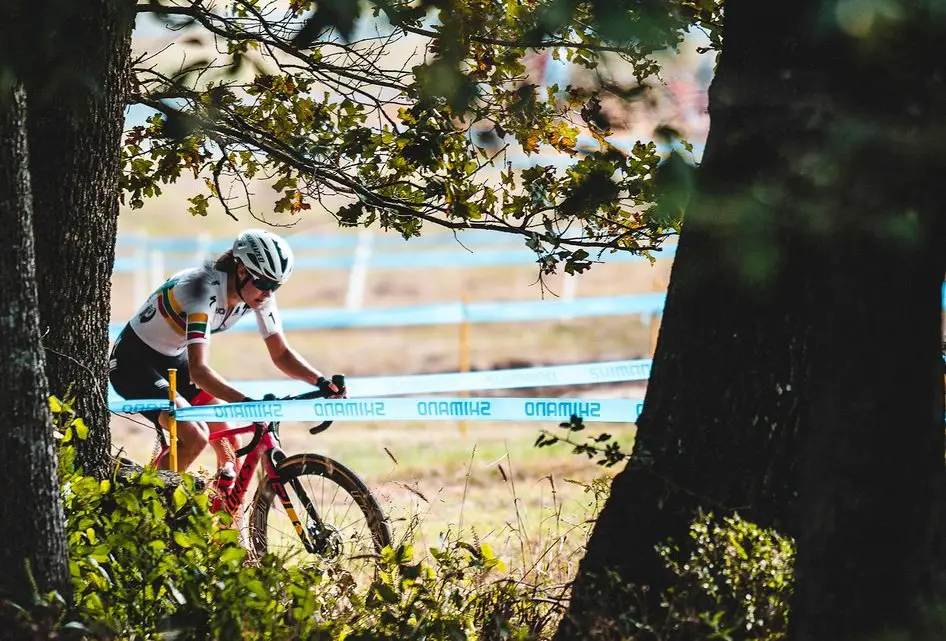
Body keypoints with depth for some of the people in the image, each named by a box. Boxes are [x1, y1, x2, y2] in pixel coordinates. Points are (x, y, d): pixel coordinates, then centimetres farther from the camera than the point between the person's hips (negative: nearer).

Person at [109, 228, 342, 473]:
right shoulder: (205, 289, -35)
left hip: (174, 360, 8)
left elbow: (281, 354, -3)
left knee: (230, 447, -3)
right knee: (195, 436, -27)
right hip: (134, 362, -8)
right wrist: (248, 403, -55)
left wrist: (321, 381, -21)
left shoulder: (260, 294, -12)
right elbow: (199, 370, -43)